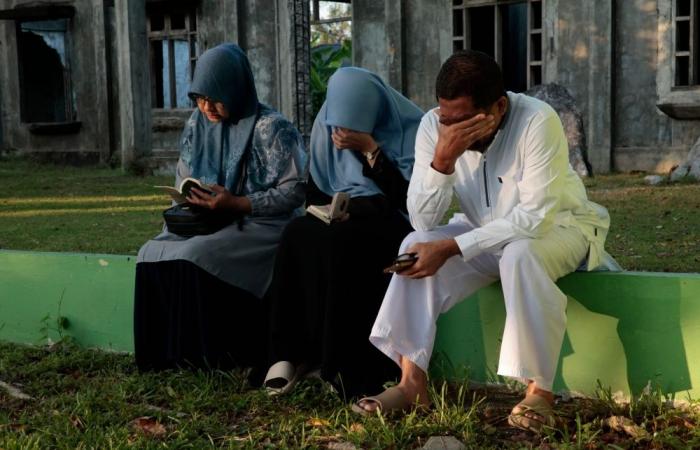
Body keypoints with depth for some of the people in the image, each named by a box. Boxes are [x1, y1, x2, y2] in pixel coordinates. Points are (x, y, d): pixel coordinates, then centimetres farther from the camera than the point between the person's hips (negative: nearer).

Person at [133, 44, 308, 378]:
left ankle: (208, 354, -16)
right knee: (153, 253, -17)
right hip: (205, 221, 7)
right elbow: (183, 178, 19)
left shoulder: (272, 129, -12)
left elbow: (295, 190, -15)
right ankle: (170, 350, -10)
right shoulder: (198, 124, 9)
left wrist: (237, 204, -22)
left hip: (260, 224, -7)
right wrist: (189, 200, -4)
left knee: (195, 257, -30)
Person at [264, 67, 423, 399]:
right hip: (340, 218, 4)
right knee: (298, 235, -29)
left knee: (340, 241, -36)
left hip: (390, 220, -4)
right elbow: (315, 192, 12)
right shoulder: (326, 126, 4)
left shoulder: (408, 127, -10)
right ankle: (292, 352, -23)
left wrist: (369, 149, -22)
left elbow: (407, 196, -16)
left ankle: (346, 366, -26)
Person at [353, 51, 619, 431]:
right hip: (489, 232, 5)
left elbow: (535, 218, -32)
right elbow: (423, 222, -17)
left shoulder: (538, 121, -28)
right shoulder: (433, 125, -15)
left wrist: (450, 248, -34)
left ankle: (539, 392, -25)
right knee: (417, 247, -19)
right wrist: (443, 159, -34)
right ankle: (413, 383, -17)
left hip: (559, 225, -4)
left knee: (520, 255, -36)